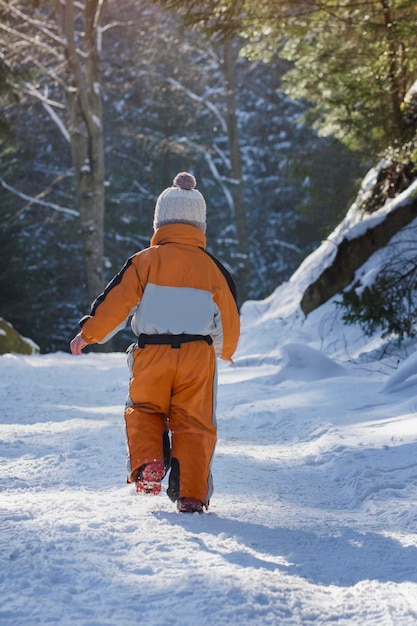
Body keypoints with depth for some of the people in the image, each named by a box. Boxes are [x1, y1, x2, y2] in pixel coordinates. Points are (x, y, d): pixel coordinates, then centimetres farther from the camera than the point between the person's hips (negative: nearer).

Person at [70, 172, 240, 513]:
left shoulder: (144, 260, 0)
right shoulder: (212, 267, 6)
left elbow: (115, 301, -3)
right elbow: (229, 316, 13)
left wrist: (88, 333, 8)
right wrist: (225, 351, 32)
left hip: (152, 354, -1)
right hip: (197, 356, 1)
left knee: (143, 411, 20)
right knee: (194, 423, 8)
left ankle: (147, 463, -4)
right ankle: (192, 494, 3)